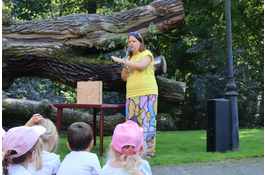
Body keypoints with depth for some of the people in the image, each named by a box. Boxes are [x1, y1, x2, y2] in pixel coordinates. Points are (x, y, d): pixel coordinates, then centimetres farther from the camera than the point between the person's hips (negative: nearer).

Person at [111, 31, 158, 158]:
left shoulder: (146, 54, 3)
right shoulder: (129, 58, 22)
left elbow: (141, 66, -18)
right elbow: (124, 78, 21)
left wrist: (123, 61, -13)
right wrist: (124, 66, 3)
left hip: (147, 93, -6)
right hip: (131, 94, 6)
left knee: (147, 120, -9)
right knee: (132, 122, 0)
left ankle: (149, 151, -8)